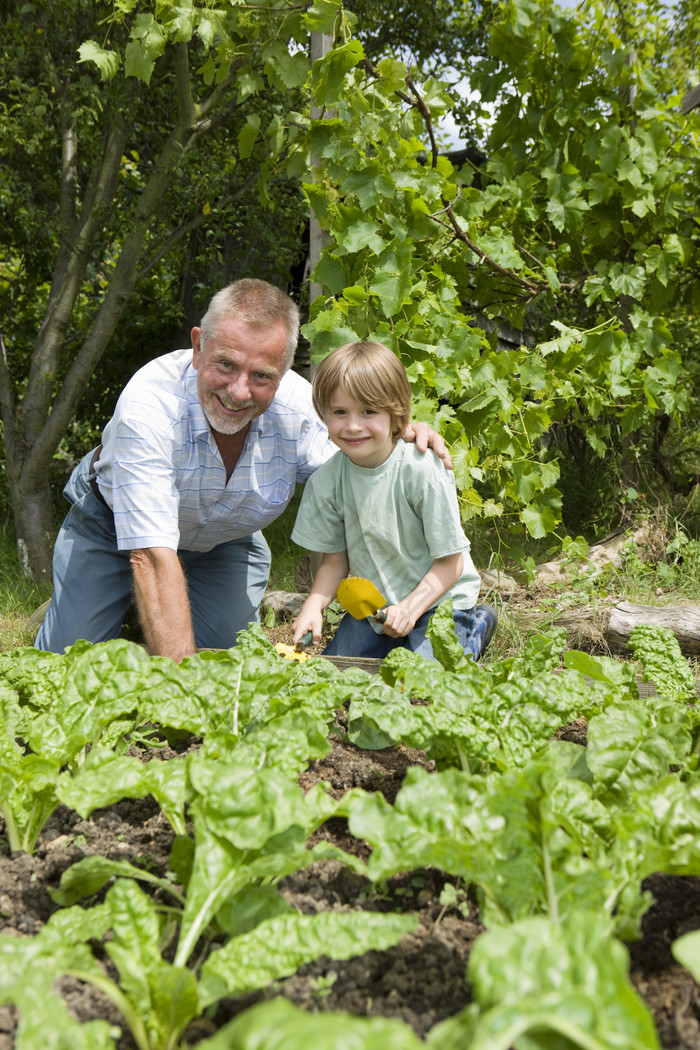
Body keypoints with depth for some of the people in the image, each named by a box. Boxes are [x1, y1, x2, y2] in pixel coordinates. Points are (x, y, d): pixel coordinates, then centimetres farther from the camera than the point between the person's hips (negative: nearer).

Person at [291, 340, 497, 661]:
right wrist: (313, 607, -17)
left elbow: (450, 561, -17)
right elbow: (335, 560, 0)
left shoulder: (422, 470, -25)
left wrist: (410, 608, -27)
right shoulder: (325, 480, -11)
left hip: (436, 600, -5)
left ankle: (472, 630, 9)